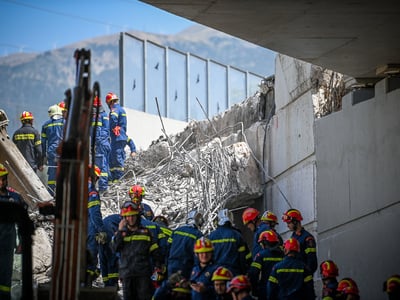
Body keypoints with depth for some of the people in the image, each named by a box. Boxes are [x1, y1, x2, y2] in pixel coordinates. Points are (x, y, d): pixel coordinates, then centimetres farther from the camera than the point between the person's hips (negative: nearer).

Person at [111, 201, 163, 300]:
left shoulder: (145, 232, 9)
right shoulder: (121, 232, 11)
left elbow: (154, 252, 10)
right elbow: (114, 248, -6)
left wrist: (158, 267, 3)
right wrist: (120, 231, -10)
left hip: (143, 273, -1)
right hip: (126, 273, 1)